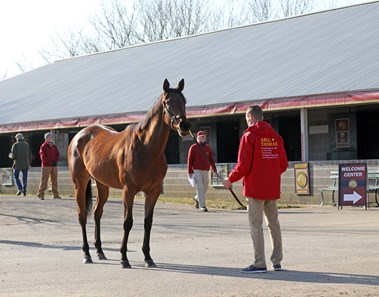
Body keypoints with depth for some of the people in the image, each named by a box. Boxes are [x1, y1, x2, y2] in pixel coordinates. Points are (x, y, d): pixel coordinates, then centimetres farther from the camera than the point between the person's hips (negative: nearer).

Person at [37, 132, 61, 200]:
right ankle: (40, 194, -3)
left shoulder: (54, 146, 16)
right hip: (46, 166, -5)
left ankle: (55, 194, 10)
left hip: (54, 166, 5)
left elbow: (57, 154, 12)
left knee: (55, 180, 6)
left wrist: (56, 161, -5)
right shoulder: (43, 146, -1)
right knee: (44, 180, -6)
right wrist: (50, 162, -14)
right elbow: (43, 156, -8)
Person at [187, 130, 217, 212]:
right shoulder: (193, 147, -1)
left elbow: (211, 159, 13)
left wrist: (214, 169, 2)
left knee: (205, 187, 11)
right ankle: (202, 206, -10)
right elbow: (190, 160, -3)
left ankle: (197, 198, 38)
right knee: (200, 188, -11)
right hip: (197, 170, -5)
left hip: (206, 171, 5)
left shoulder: (208, 147, 13)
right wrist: (190, 172, -9)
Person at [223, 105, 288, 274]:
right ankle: (277, 261, 18)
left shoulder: (249, 137, -8)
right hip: (273, 189, 6)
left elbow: (243, 166, -14)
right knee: (273, 223, 14)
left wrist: (230, 179, 1)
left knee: (256, 225, -3)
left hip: (255, 188, -6)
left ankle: (259, 263, -5)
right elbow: (284, 164, 7)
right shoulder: (276, 137, 8)